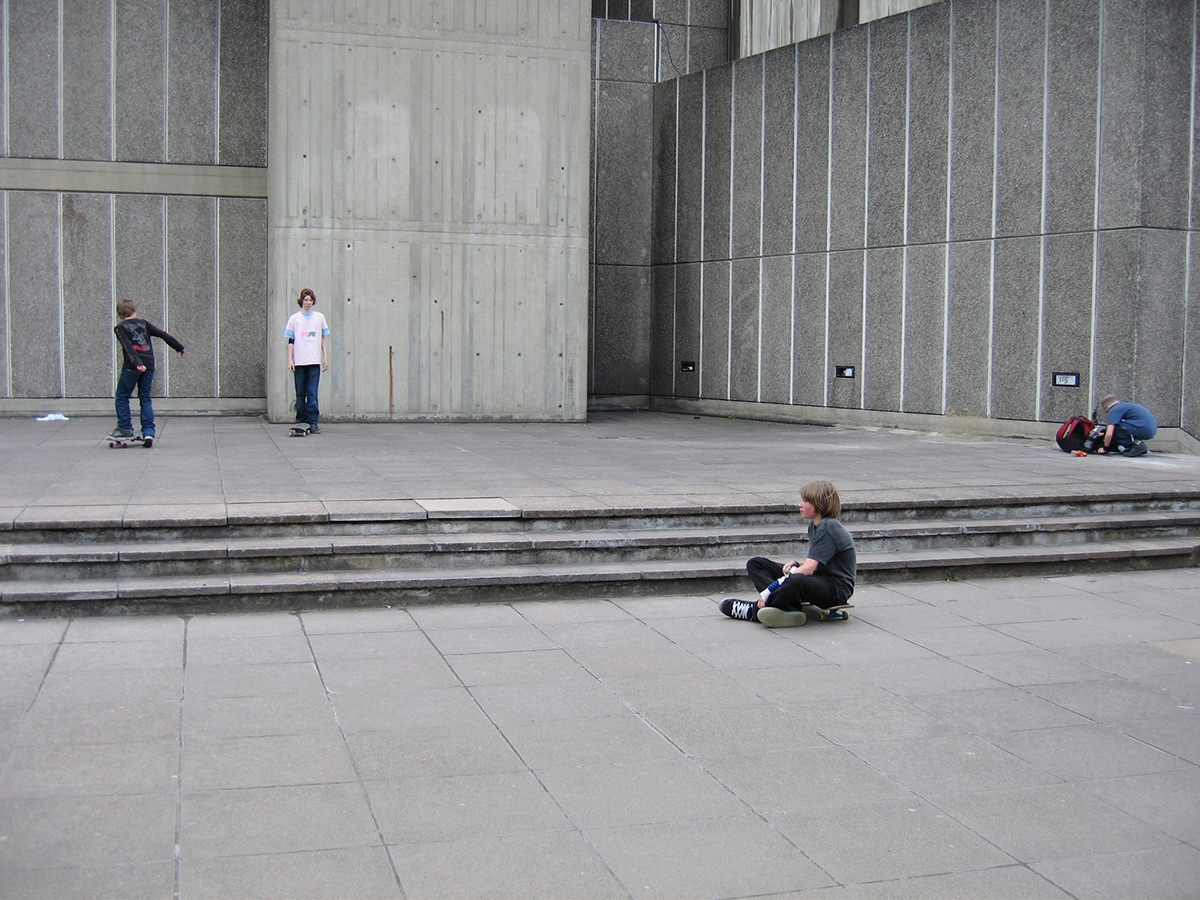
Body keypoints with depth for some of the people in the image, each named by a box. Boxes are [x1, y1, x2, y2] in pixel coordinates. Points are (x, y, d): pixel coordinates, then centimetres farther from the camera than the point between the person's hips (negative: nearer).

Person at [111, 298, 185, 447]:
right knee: (145, 398, 9)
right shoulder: (143, 323, 14)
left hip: (131, 366, -4)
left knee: (122, 396, 10)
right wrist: (179, 347, 23)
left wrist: (137, 363, -22)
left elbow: (128, 346, -12)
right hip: (149, 365, 4)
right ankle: (148, 432, -1)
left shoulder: (120, 328, 3)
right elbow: (163, 335, 13)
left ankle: (125, 428, 8)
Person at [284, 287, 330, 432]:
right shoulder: (294, 318, 8)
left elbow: (324, 339, 14)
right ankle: (301, 421, 11)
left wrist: (326, 357, 8)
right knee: (300, 393, 4)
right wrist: (290, 360, 2)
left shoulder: (319, 317, 11)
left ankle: (313, 422, -6)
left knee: (312, 393, -7)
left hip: (314, 361, 0)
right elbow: (290, 341, 9)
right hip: (299, 361, 0)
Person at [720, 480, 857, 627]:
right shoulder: (814, 525, 10)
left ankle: (754, 611, -18)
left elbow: (808, 569, -26)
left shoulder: (829, 528, -19)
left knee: (797, 581, -44)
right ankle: (790, 609, -20)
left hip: (837, 588, -10)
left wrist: (770, 589, -28)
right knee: (755, 564, 4)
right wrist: (796, 564, -5)